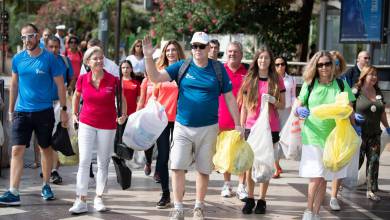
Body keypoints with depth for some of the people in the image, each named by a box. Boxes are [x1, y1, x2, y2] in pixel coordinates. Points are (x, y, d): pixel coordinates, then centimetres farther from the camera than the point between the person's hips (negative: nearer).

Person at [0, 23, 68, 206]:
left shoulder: (49, 58, -6)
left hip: (44, 111, -1)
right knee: (17, 150, -9)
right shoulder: (18, 59, 3)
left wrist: (63, 109, -3)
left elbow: (60, 85, -1)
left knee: (45, 148, 13)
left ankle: (46, 186, 30)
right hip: (22, 111, 1)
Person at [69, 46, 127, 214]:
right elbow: (76, 96, 16)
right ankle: (81, 201, -6)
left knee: (103, 163, 9)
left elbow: (122, 99, 7)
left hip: (107, 126, 0)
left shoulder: (113, 80, -10)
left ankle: (99, 199, 22)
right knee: (84, 161, -8)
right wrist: (75, 114, 17)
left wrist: (124, 115, -6)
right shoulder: (83, 79, -5)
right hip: (87, 123, 0)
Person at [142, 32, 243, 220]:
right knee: (177, 167, -8)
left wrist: (238, 124, 2)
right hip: (182, 126, 0)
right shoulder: (182, 66, 1)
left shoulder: (218, 69, 1)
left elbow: (229, 98, 5)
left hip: (208, 128, 0)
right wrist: (148, 57, -22)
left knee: (204, 169, 10)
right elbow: (155, 77, -7)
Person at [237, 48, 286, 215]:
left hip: (271, 127, -1)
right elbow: (244, 106, 9)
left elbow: (282, 105, 8)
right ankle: (250, 199, 10)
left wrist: (273, 101, -13)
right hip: (251, 127, 1)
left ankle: (262, 200, 9)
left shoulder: (277, 80, 4)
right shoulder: (249, 80, 6)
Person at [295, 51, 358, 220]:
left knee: (323, 179, 9)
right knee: (315, 177, -9)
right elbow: (297, 108, 5)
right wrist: (300, 111, -18)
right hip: (313, 136, -2)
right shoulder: (309, 84, 1)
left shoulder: (341, 84, 3)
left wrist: (353, 123, -10)